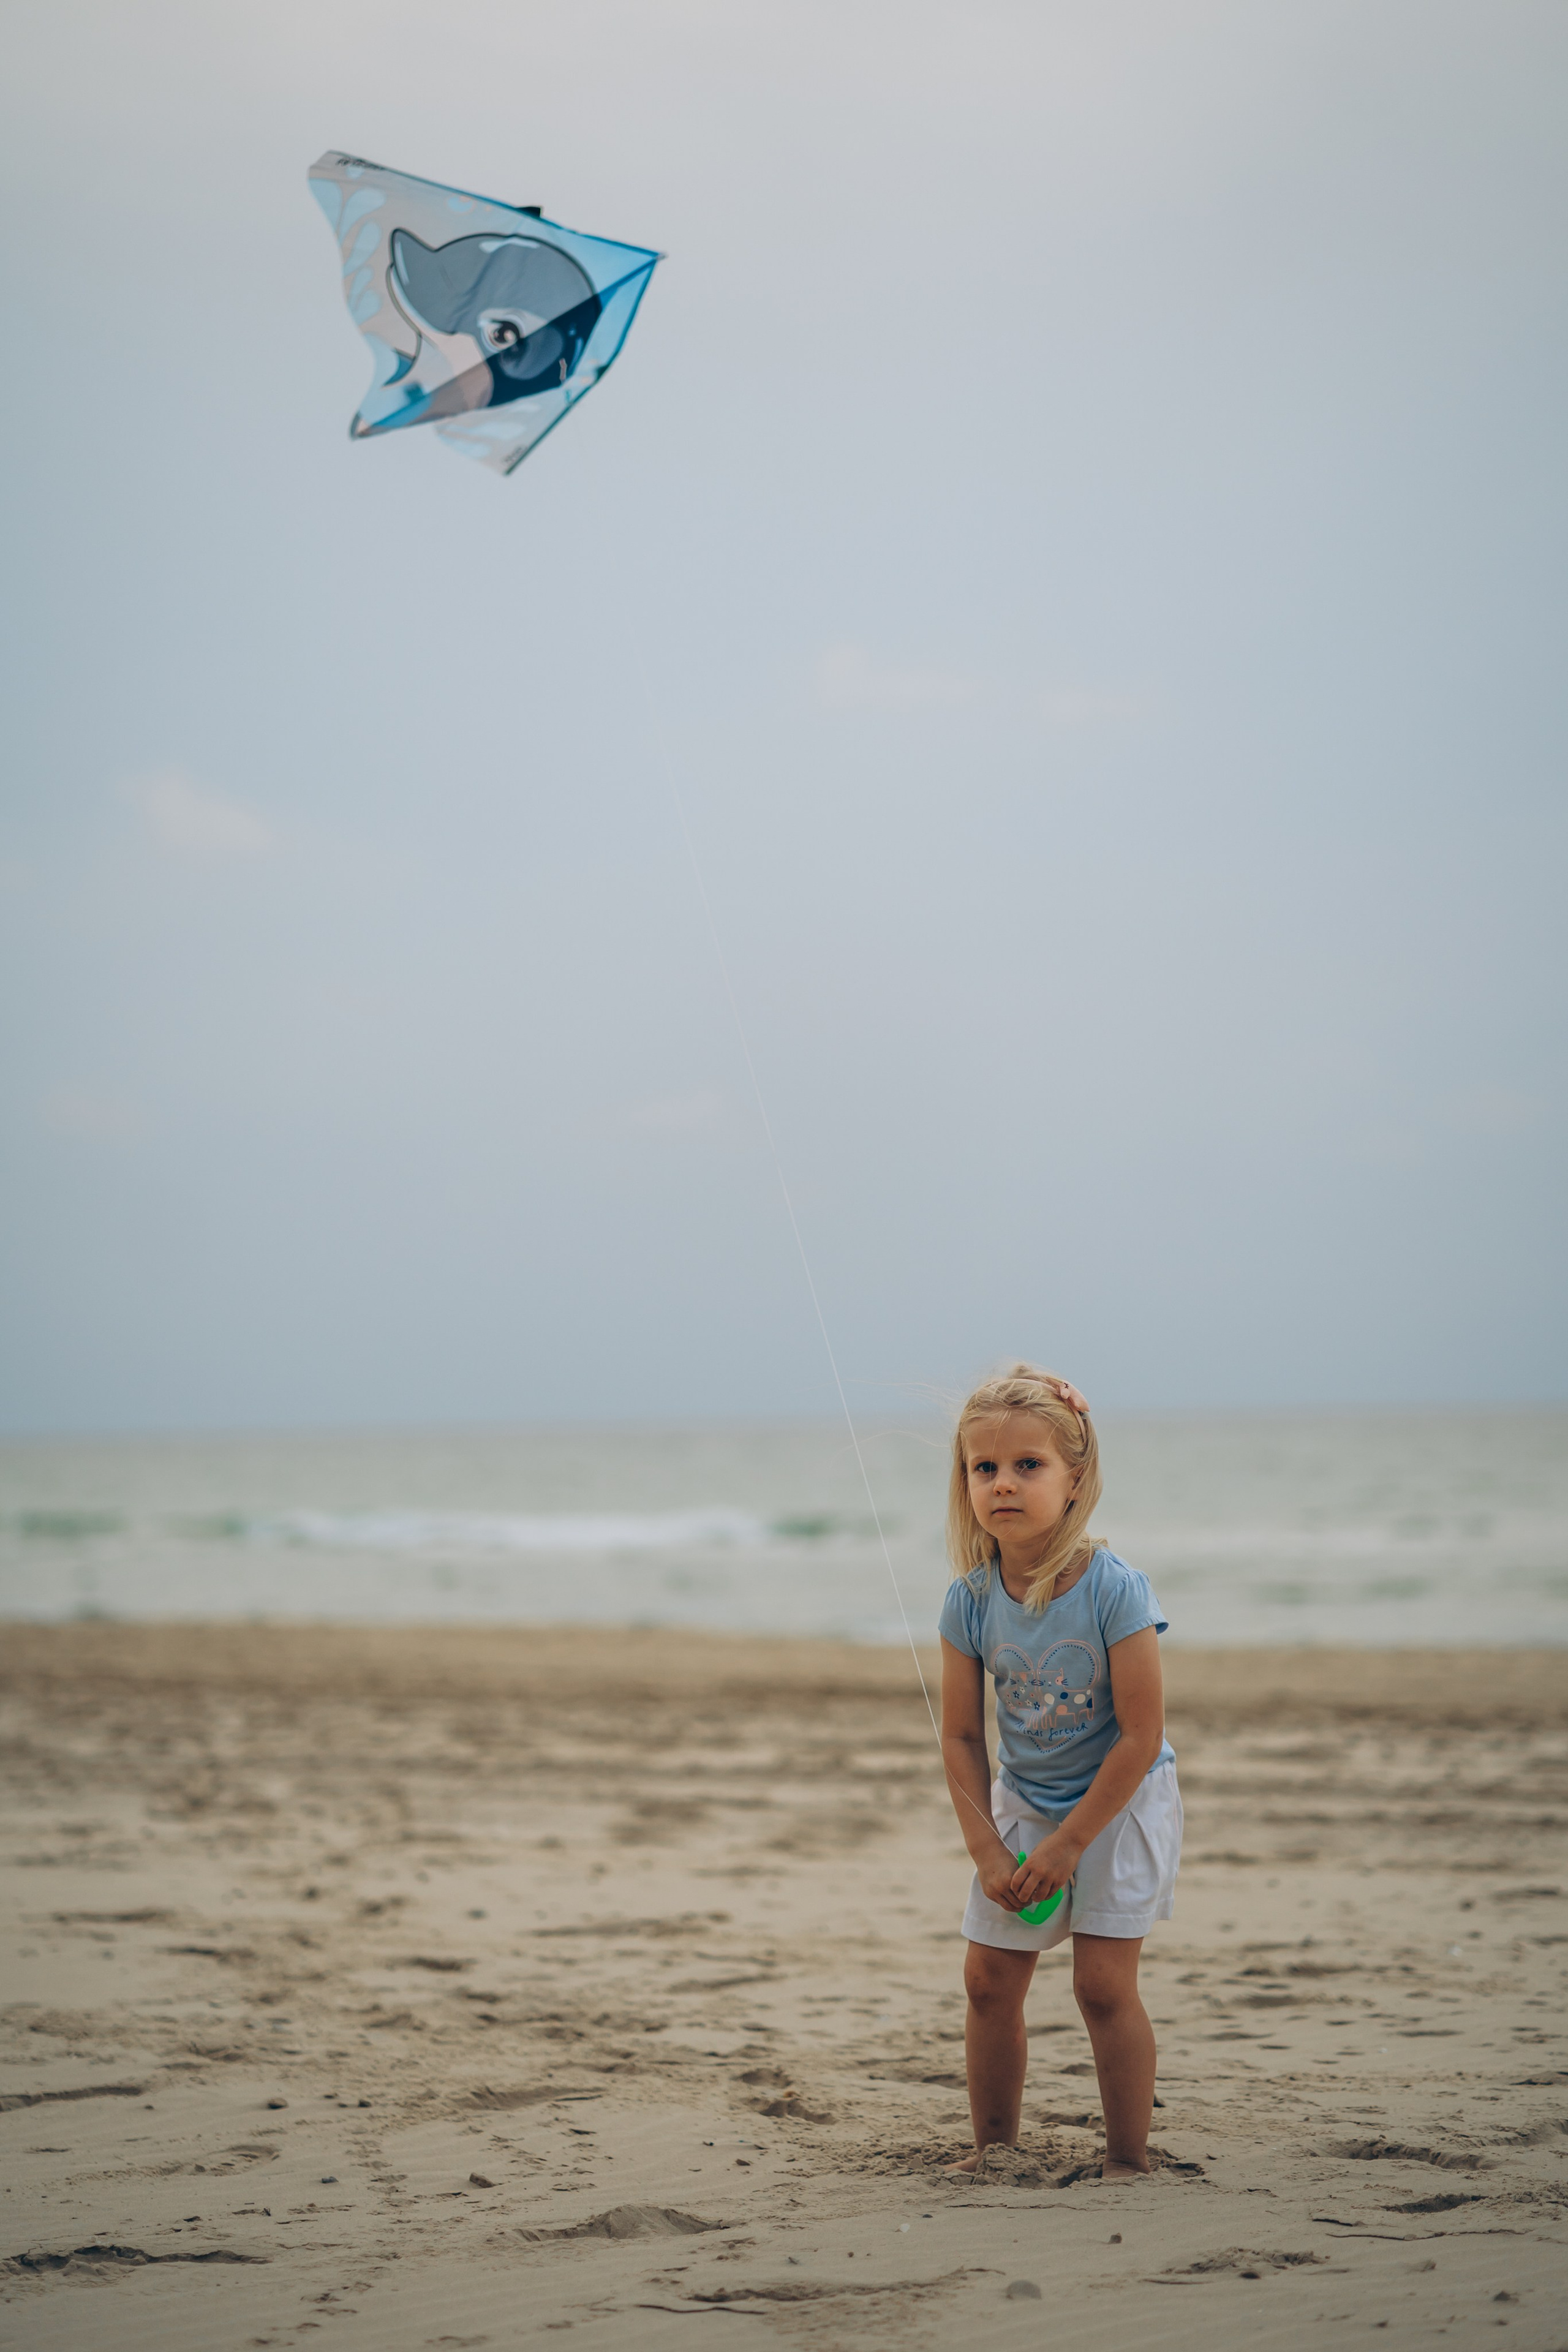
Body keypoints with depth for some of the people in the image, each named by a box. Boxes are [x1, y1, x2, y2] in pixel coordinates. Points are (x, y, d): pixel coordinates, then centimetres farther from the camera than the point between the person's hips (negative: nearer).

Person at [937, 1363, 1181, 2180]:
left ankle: (1128, 2157, 5)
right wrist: (988, 1850, -12)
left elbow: (1141, 1736, -22)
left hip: (1119, 1804, -5)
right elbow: (961, 1738, -4)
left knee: (1102, 1982, -9)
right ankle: (995, 2143, 23)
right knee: (989, 1980, 6)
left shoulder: (1114, 1590, -26)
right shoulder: (971, 1599, -13)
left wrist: (1067, 1844, -19)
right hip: (1021, 1803, 5)